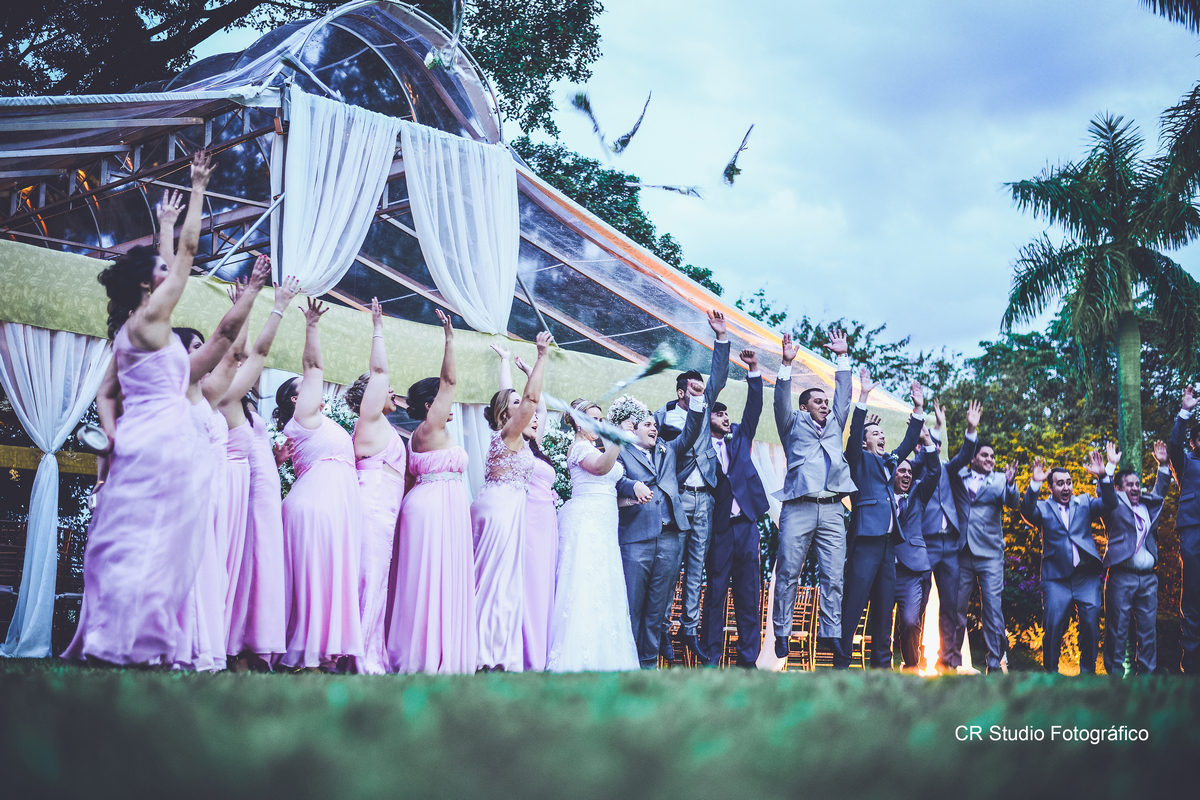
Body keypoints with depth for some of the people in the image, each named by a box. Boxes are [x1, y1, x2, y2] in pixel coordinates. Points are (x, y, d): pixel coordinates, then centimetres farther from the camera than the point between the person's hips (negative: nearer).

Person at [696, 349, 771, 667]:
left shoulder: (739, 437, 16)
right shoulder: (700, 448, 5)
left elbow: (754, 407, 8)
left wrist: (754, 371, 0)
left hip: (746, 524, 4)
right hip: (719, 528, -4)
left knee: (749, 594, 3)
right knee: (715, 592, -2)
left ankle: (747, 658, 7)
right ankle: (709, 658, 3)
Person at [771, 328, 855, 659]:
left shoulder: (834, 424, 26)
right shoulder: (794, 424, 15)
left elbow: (843, 395, 25)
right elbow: (781, 401, 1)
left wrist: (842, 358, 22)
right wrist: (787, 365, -10)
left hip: (832, 510, 4)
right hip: (798, 507, -3)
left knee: (833, 575, -2)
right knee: (788, 572, -4)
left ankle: (831, 634, -1)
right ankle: (782, 633, 2)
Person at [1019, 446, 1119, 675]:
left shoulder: (1084, 503, 15)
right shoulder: (1043, 508, 8)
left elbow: (1109, 504, 0)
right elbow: (1027, 513, -13)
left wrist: (1104, 476, -15)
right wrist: (1034, 484, -26)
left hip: (1087, 576, 2)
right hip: (1056, 578, -2)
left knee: (1091, 625, -5)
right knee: (1053, 627, -6)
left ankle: (1087, 673, 8)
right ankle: (1050, 673, 6)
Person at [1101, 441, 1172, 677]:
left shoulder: (1147, 505, 18)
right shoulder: (1115, 504, 3)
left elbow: (1160, 491, 32)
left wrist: (1162, 465, 25)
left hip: (1148, 577, 5)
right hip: (1121, 576, -5)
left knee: (1148, 628, 5)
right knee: (1118, 628, -4)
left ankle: (1147, 673, 11)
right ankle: (1116, 673, 0)